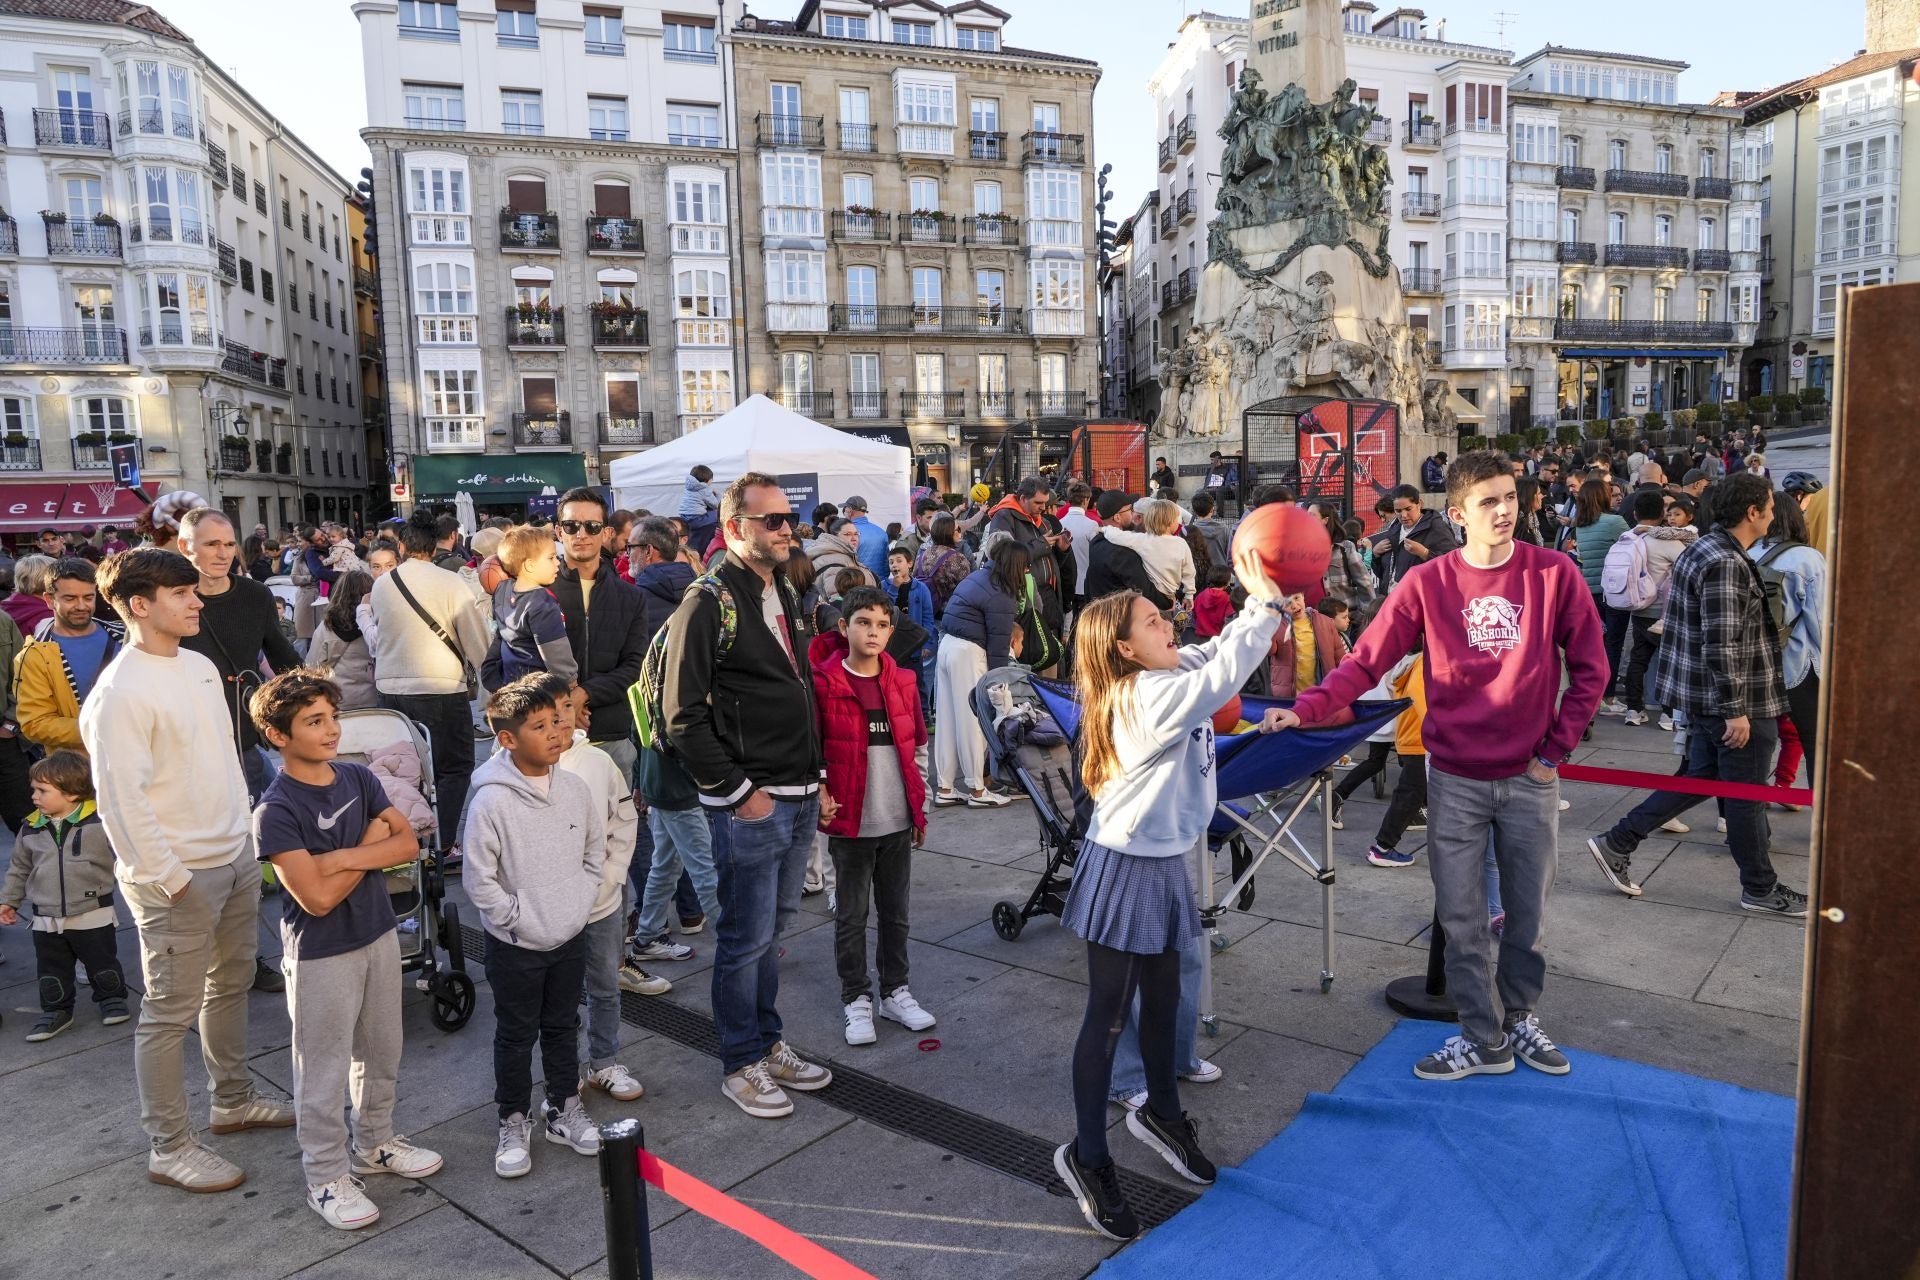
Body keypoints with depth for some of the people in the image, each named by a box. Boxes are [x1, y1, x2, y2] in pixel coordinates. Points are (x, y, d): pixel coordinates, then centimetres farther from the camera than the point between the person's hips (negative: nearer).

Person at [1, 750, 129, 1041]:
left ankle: (111, 999, 31)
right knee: (51, 972, 14)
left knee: (103, 965, 11)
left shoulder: (99, 821, -14)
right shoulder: (30, 829, 1)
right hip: (47, 920, 4)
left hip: (94, 914, -4)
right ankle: (56, 1010, 31)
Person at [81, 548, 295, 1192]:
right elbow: (121, 800, -20)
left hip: (234, 857, 8)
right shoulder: (120, 692, -19)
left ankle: (233, 1099, 38)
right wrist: (167, 879, -18)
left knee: (230, 985, 21)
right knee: (171, 1012, 4)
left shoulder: (200, 667, 6)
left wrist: (244, 833, 14)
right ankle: (170, 1148, 18)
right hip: (178, 878, -8)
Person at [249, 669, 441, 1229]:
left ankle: (375, 1144, 40)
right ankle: (326, 1178, 26)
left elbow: (408, 844, -8)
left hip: (379, 935, 6)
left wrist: (344, 856, -21)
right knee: (323, 1073, 9)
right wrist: (371, 844, -16)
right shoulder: (276, 811, -20)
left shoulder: (359, 778, -3)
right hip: (321, 956, -6)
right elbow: (317, 897, -25)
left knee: (381, 1053, 20)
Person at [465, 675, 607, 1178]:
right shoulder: (491, 801, -20)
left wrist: (578, 904, 0)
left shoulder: (575, 788, -6)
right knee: (516, 1037, 12)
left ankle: (565, 1109, 36)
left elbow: (595, 851, 7)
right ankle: (514, 1122, 30)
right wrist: (521, 919, -15)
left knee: (563, 1027, 19)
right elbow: (478, 881, -16)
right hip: (515, 945, -4)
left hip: (570, 937, 4)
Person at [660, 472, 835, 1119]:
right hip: (750, 805, -8)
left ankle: (769, 1044, 34)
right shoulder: (708, 604, -13)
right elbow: (684, 717, -18)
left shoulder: (782, 597, 14)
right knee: (746, 938, 5)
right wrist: (737, 793, -16)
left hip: (799, 800, 8)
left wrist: (816, 781, 16)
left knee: (769, 929, 19)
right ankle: (741, 1064, 22)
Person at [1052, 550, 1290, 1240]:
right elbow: (1223, 676, -33)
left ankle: (1161, 1113, 43)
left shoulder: (1164, 677, 5)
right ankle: (1087, 1156, 16)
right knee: (1108, 1014, 2)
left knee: (1163, 1001, 22)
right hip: (1126, 870, -9)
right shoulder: (1150, 696, -22)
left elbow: (1217, 651, 11)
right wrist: (1267, 603, -27)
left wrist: (1259, 602, -3)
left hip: (1162, 866, 9)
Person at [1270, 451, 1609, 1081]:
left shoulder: (1554, 573, -5)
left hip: (1530, 778, 1)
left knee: (1528, 910, 15)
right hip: (1455, 780, 0)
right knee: (1461, 917, 8)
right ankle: (1483, 1037, 26)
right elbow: (1364, 662, -11)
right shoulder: (1427, 583, -7)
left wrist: (1556, 749, -2)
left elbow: (1589, 669, 1)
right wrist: (1305, 709, -24)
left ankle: (1519, 1017, 38)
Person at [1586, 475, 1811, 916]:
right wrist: (1736, 710, -22)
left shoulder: (1704, 549, 10)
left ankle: (1617, 843, 16)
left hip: (1702, 695, 10)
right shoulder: (1725, 564, -23)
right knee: (1746, 795, 5)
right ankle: (1760, 889, 22)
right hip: (1739, 702, -10)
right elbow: (1722, 645, -26)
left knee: (1700, 777, 17)